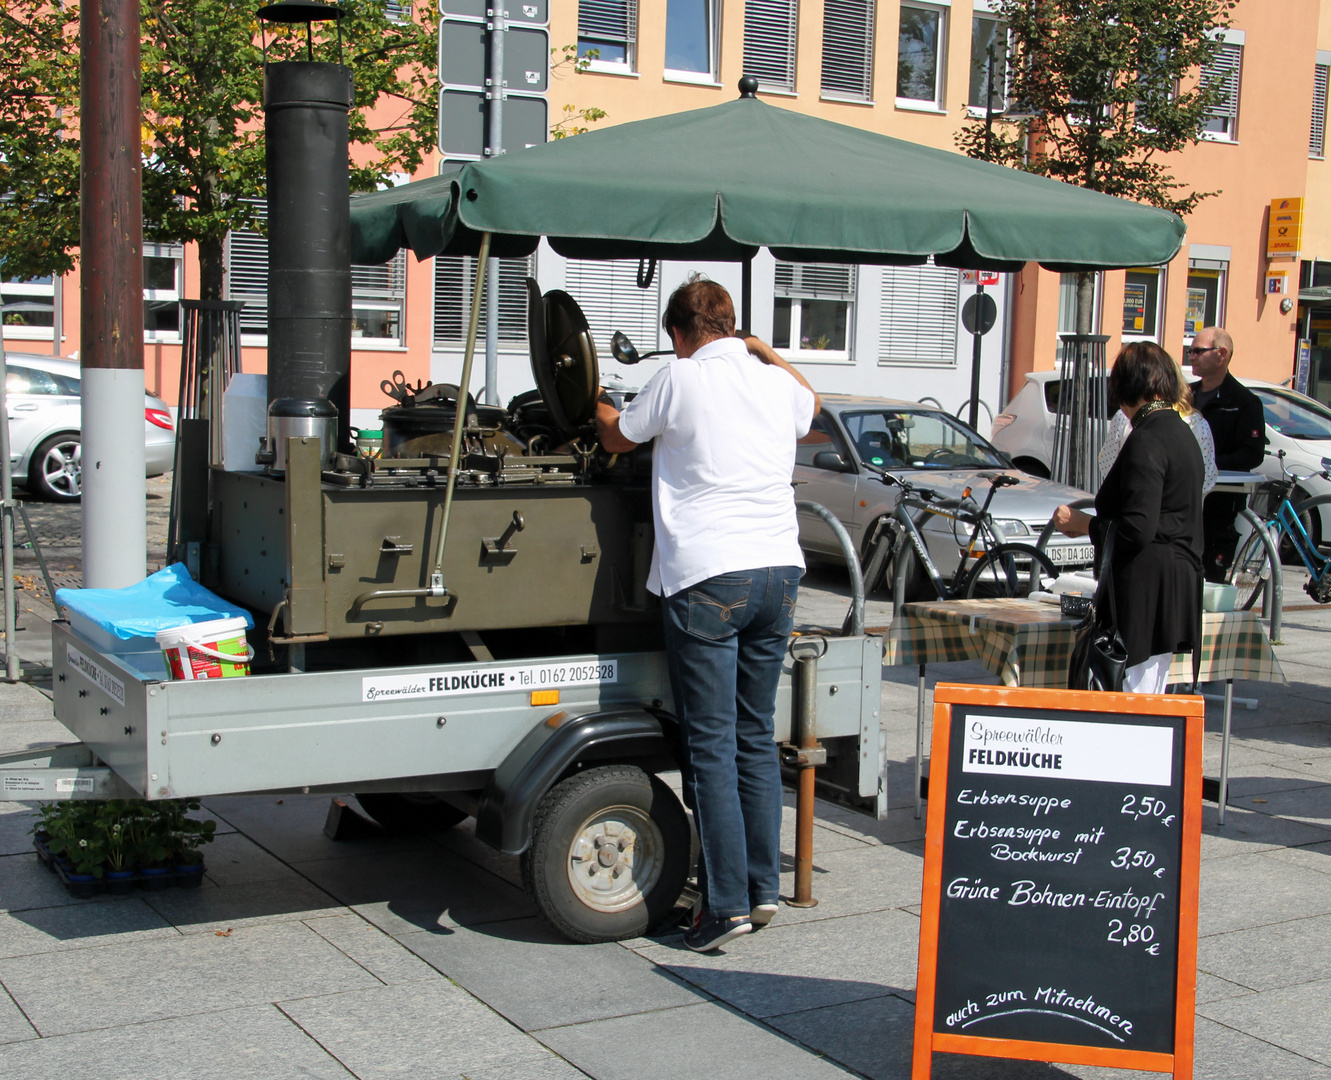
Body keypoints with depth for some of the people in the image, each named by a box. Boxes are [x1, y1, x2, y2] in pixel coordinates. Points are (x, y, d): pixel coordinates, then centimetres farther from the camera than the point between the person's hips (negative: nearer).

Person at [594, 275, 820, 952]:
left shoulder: (680, 378, -3)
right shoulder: (778, 382, 12)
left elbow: (615, 438, 14)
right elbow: (811, 405, 38)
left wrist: (601, 408, 35)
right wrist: (763, 350, 44)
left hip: (708, 578, -6)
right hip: (779, 571, 6)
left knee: (711, 744, -2)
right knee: (756, 736, 14)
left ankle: (726, 902, -2)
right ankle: (764, 885, 17)